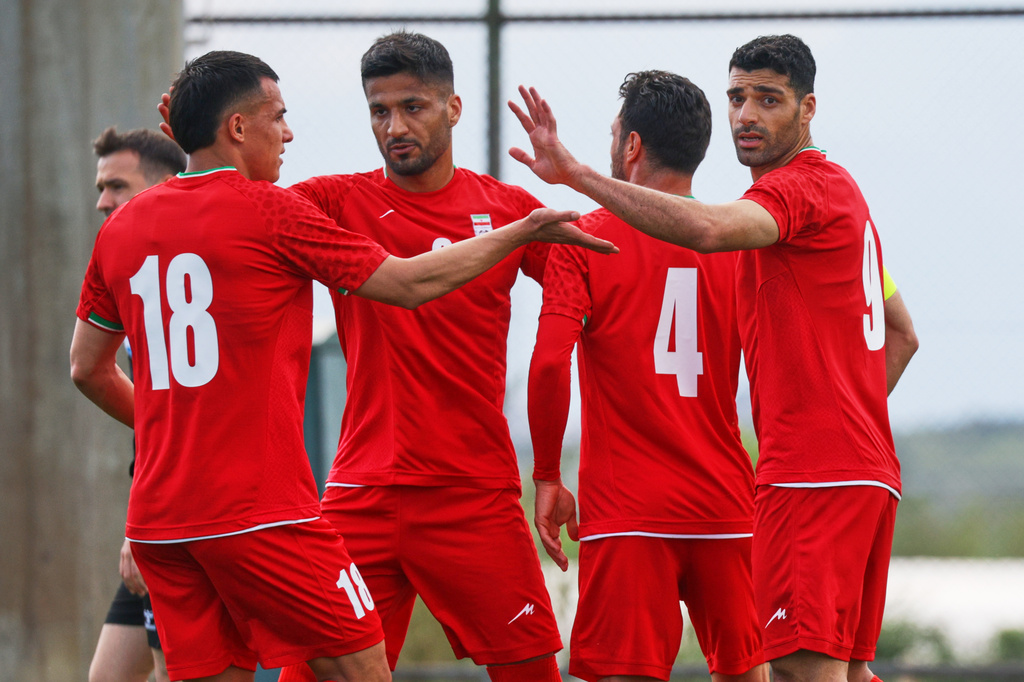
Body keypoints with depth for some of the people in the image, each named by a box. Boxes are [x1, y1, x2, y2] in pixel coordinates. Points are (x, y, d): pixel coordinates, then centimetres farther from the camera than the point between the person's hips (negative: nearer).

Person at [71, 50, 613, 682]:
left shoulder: (122, 227, 12)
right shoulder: (267, 210, -6)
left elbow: (88, 369, 21)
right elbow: (411, 283, 0)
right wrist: (525, 231, 10)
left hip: (158, 522, 6)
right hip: (260, 509, -6)